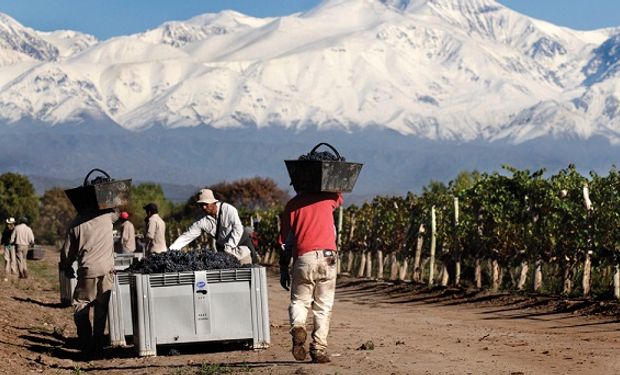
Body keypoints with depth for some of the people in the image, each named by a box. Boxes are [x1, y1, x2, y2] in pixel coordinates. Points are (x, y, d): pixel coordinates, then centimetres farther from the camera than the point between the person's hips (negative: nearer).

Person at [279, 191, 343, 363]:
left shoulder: (293, 204, 10)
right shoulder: (327, 198, 10)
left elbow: (286, 241, 9)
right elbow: (339, 196, 38)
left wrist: (283, 270, 14)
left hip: (303, 258, 0)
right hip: (327, 257, 0)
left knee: (299, 301, 12)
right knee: (323, 307, 7)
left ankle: (298, 326, -18)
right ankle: (319, 349, 1)